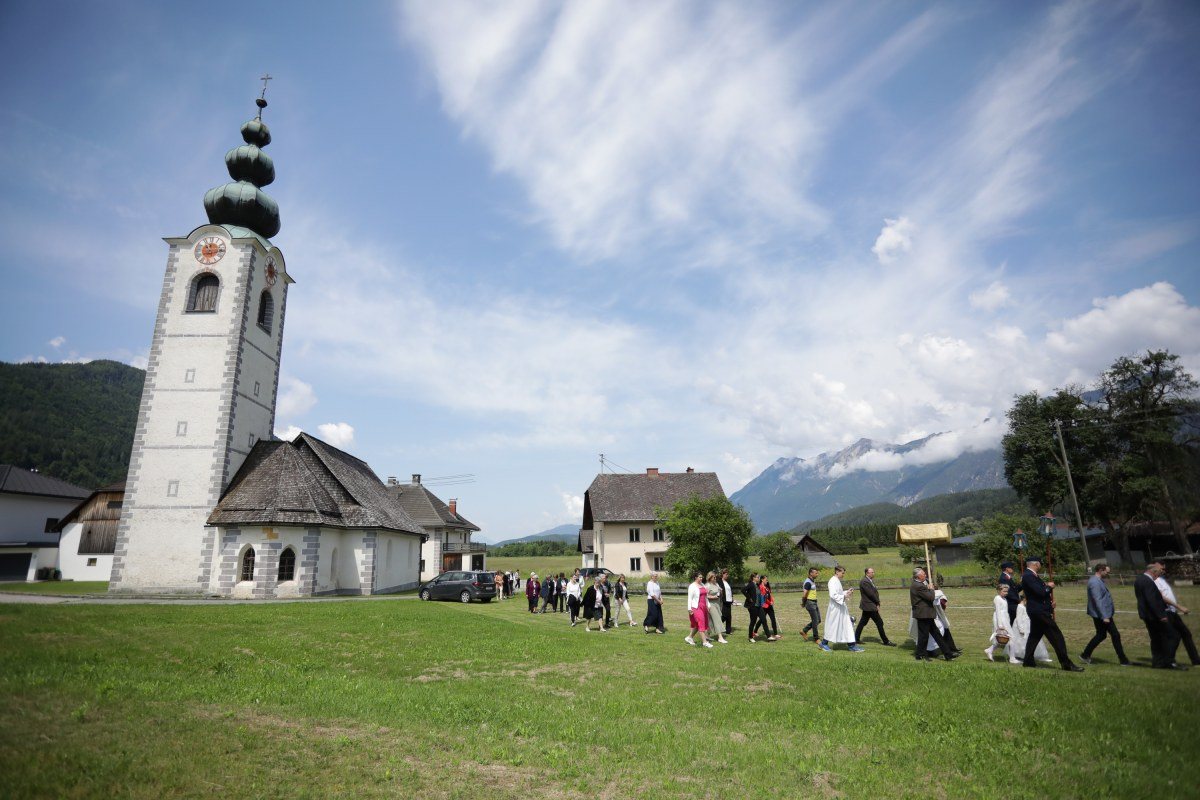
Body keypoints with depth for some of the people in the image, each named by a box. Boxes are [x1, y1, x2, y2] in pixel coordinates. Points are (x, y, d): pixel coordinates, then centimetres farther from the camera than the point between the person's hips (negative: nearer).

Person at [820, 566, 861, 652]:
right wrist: (844, 597, -32)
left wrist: (847, 592, 8)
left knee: (848, 625, 8)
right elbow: (833, 595, -25)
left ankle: (851, 646, 12)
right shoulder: (833, 581, -18)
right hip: (836, 608, -10)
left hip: (841, 607, 10)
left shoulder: (837, 581, 13)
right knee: (833, 626, 0)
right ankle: (823, 643, 14)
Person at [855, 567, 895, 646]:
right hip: (869, 606, -10)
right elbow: (871, 594, -21)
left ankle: (856, 639, 17)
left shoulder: (869, 581, 13)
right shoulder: (864, 582, -20)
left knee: (862, 622, 12)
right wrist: (878, 602, -8)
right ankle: (886, 641, 8)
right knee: (879, 623, -2)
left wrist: (877, 603, 1)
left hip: (867, 606, 10)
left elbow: (874, 592, 12)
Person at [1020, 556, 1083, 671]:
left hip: (1036, 610, 11)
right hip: (1039, 610, -11)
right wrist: (1049, 586, -6)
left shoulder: (1029, 575, 13)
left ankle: (1028, 661, 20)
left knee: (1034, 635, 16)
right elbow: (1040, 592, -25)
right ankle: (1066, 664, -2)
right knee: (1056, 636, -6)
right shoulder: (1029, 576, -20)